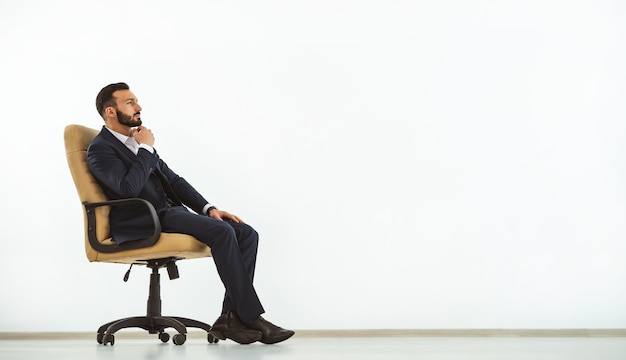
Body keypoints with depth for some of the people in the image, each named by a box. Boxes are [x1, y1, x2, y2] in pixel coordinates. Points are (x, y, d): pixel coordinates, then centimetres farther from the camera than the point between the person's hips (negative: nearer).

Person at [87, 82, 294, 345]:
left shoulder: (135, 142, 22)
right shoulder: (100, 150, -4)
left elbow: (172, 179, 20)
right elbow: (129, 188, -22)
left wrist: (208, 209, 7)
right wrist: (146, 149, -9)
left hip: (171, 211, 9)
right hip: (144, 224, -8)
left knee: (246, 233, -10)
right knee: (222, 231, -28)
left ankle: (231, 317, -14)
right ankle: (251, 317, -22)